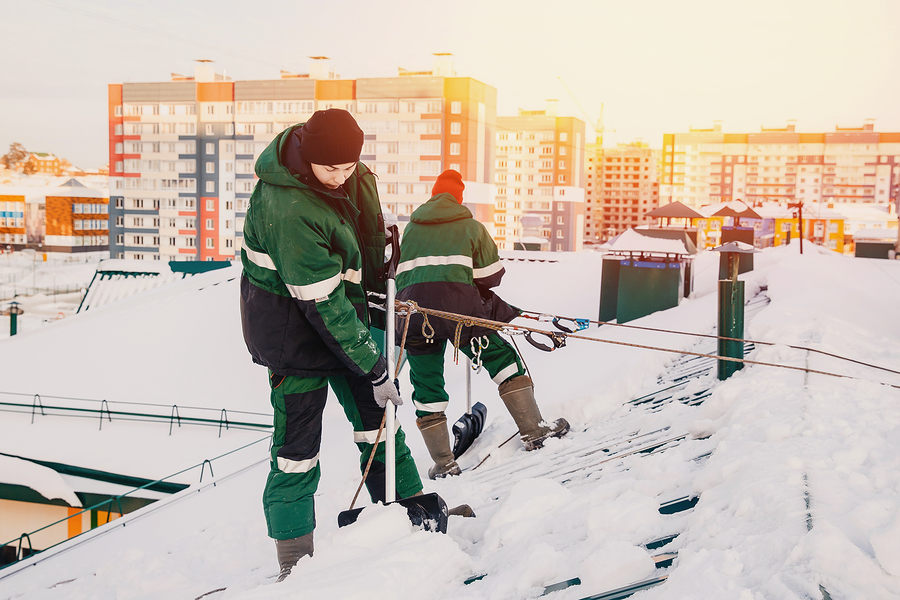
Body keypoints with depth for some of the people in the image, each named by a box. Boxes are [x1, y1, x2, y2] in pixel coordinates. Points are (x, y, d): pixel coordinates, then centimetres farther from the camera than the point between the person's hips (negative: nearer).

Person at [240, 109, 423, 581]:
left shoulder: (350, 173, -7)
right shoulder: (289, 209, -32)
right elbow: (322, 303, -29)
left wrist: (379, 277, 17)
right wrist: (374, 368, -24)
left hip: (341, 302, 8)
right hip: (292, 320, -7)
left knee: (374, 409, 10)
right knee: (298, 439, -2)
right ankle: (294, 556, 12)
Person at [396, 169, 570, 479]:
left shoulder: (410, 229, 21)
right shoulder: (471, 227, 13)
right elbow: (491, 277, 12)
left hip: (412, 311, 3)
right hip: (458, 307, -2)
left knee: (426, 384, 12)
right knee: (503, 358, 13)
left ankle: (442, 462, 11)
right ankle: (533, 431, 9)